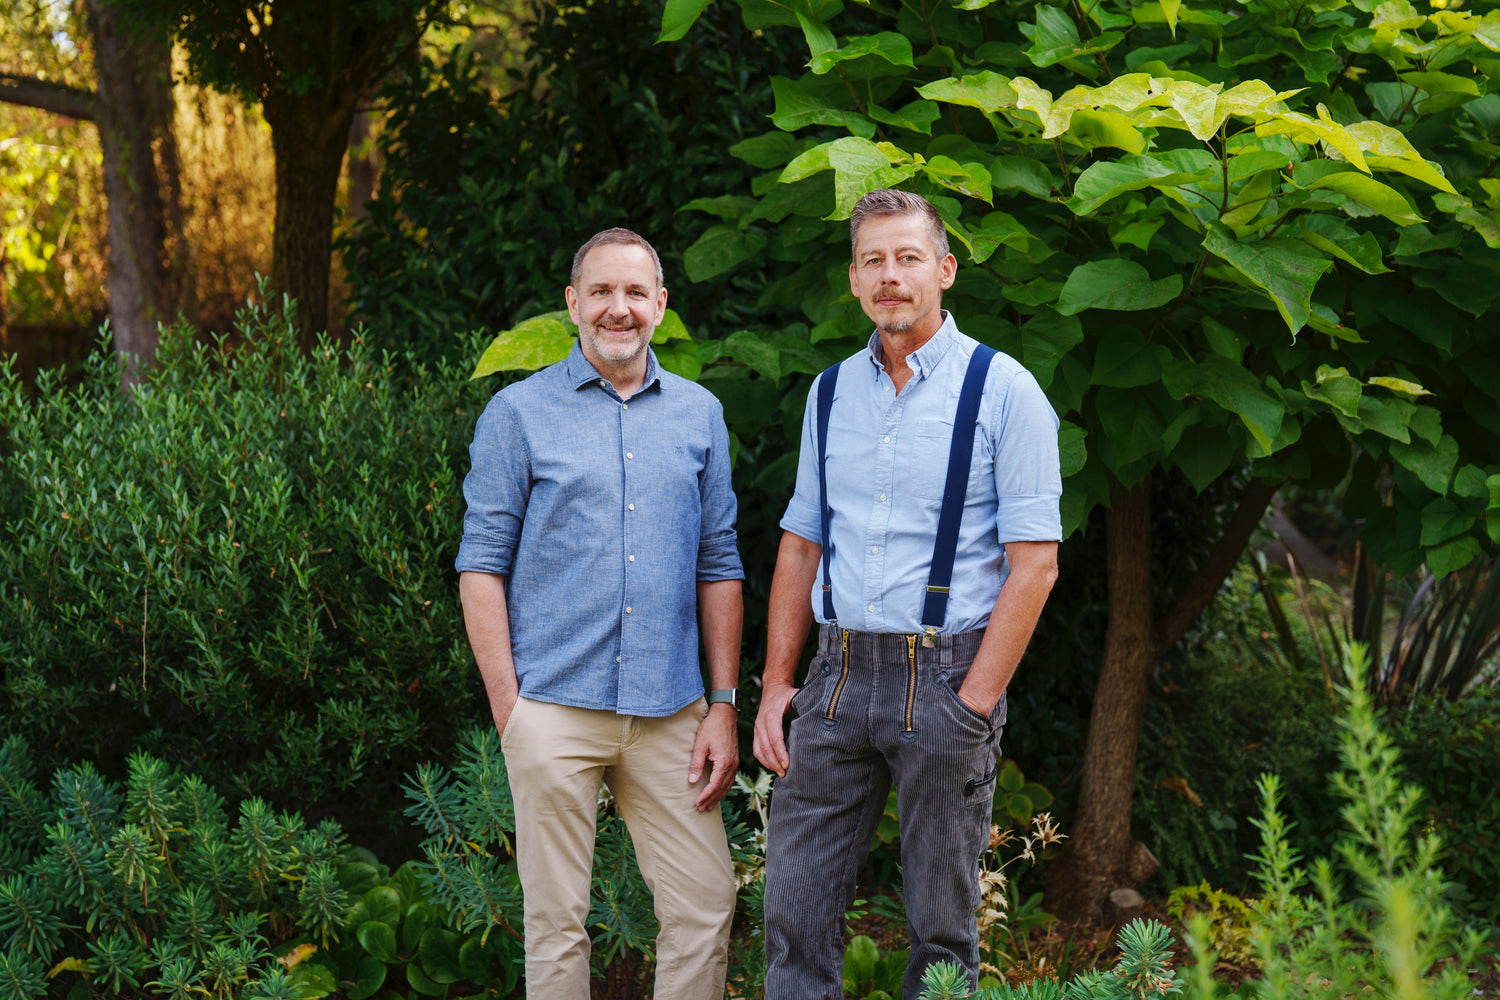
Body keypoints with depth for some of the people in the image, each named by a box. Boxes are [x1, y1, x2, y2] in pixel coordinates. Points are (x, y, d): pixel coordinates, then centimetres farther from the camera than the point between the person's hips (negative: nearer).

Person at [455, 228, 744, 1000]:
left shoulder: (699, 415, 11)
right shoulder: (518, 413, 1)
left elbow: (718, 566, 13)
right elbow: (482, 564, -1)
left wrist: (725, 705, 6)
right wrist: (508, 708, -8)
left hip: (669, 710, 3)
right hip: (556, 707, -3)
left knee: (706, 911, 2)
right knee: (556, 923, 4)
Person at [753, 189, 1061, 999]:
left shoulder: (1003, 391, -5)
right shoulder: (831, 393, 11)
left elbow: (1033, 564, -8)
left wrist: (974, 705, -13)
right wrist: (775, 686, 9)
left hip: (946, 679, -4)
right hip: (837, 677, 5)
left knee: (942, 926, 4)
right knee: (794, 909, 3)